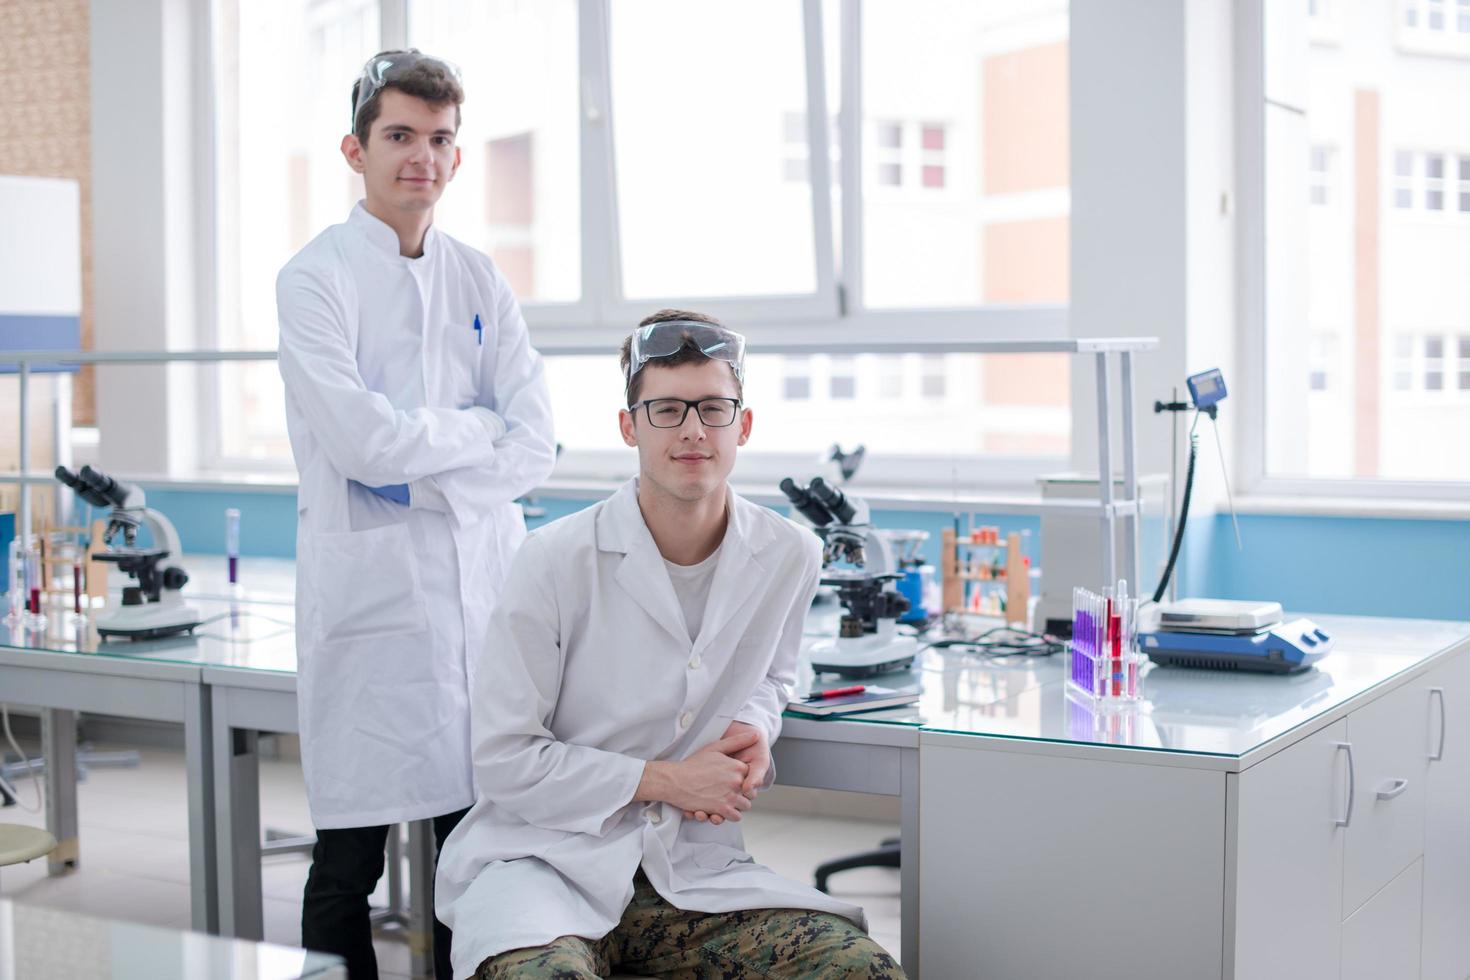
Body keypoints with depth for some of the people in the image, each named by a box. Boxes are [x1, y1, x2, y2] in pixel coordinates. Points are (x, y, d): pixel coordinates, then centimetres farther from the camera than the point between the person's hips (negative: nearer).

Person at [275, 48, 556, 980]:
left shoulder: (480, 282, 13)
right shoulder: (316, 277, -1)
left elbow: (535, 446, 3)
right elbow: (357, 439, -14)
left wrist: (418, 470, -8)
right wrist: (478, 428, -1)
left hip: (483, 583, 4)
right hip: (370, 582, -4)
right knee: (350, 859, 1)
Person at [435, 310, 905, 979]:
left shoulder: (790, 558, 1)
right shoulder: (555, 562, -12)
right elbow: (503, 762, -9)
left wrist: (754, 728, 0)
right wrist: (661, 780, -13)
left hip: (691, 868, 4)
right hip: (547, 858, -4)